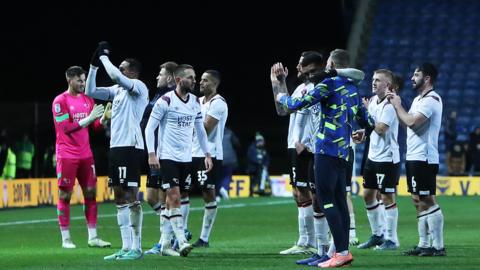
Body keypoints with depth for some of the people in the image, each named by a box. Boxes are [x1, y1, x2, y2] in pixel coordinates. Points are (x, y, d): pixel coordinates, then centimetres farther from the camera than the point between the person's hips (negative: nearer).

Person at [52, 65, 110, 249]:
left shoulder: (87, 99, 11)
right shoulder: (60, 101, -8)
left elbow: (95, 126, 12)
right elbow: (66, 128, -16)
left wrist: (104, 117, -8)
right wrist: (88, 118, -22)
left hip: (85, 154, 6)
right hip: (67, 156, -6)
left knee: (90, 193, 3)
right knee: (65, 195, -1)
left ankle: (93, 237, 7)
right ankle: (66, 239, 3)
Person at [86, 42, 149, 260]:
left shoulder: (138, 87, -8)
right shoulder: (118, 89, 18)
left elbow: (116, 76, -25)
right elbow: (90, 92, 19)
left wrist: (104, 57, -11)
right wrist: (94, 64, 11)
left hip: (130, 146, -9)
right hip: (116, 146, 9)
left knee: (131, 196, -10)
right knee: (119, 196, 8)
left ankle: (136, 248, -10)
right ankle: (126, 247, 11)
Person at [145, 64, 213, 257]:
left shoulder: (195, 102, 9)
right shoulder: (166, 101, -10)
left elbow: (200, 130, 18)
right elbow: (150, 128, -9)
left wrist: (207, 154, 14)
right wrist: (151, 154, -16)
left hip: (186, 158, 6)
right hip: (168, 157, -6)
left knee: (172, 200, 8)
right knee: (174, 197, -13)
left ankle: (165, 243, 13)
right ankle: (181, 241, -18)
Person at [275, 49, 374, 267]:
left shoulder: (330, 84, -8)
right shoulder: (352, 88, 15)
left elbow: (297, 104, -9)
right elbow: (365, 120, 23)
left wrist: (282, 97, 11)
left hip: (327, 149, -8)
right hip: (343, 151, 8)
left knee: (325, 199, -9)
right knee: (339, 200, 9)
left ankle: (341, 252, -16)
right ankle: (344, 252, 8)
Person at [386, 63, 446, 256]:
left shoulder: (431, 100, -13)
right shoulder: (419, 99, 18)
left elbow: (412, 122, -23)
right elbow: (407, 122, 18)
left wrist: (398, 106, -9)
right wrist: (395, 104, 9)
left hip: (424, 159, -10)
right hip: (414, 158, 10)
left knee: (428, 201, -10)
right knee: (418, 202, 11)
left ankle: (438, 246, -10)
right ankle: (424, 244, 14)